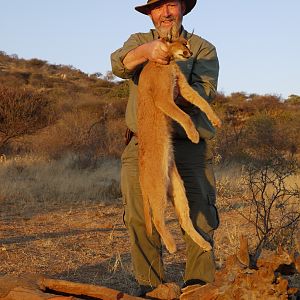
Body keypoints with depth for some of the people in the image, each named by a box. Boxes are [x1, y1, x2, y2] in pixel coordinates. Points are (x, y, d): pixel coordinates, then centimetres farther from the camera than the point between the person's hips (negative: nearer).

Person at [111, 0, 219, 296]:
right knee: (139, 220, -2)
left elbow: (206, 90, -7)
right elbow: (119, 64, -8)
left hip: (189, 147, -1)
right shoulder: (138, 41, 15)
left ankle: (199, 287, 3)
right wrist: (146, 51, -30)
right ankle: (150, 287, 9)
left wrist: (174, 98, -27)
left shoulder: (203, 48, 9)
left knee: (200, 219, -7)